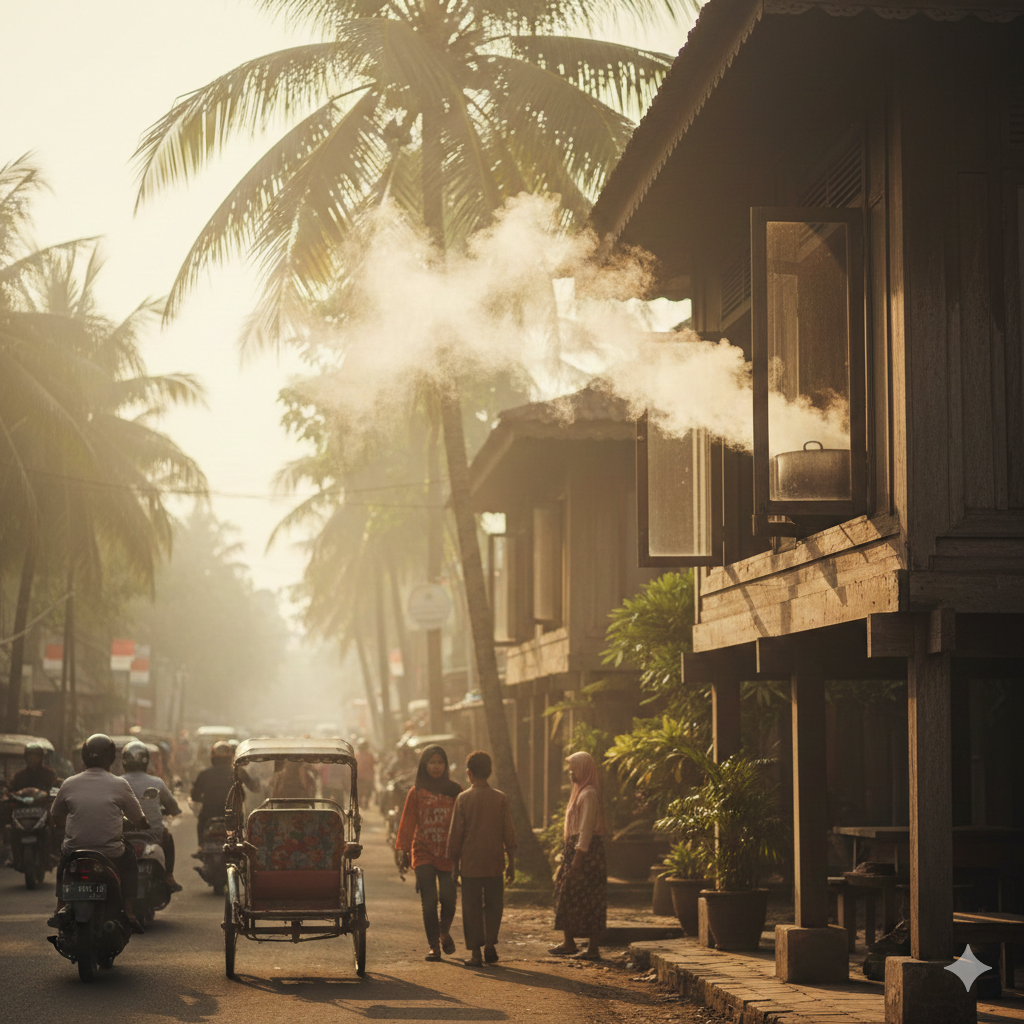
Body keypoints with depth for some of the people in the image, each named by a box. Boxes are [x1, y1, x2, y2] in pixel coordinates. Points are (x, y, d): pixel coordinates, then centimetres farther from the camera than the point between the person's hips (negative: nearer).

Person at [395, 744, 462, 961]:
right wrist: (404, 851, 1)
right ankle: (433, 945, 4)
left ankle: (444, 932, 24)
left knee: (448, 898, -5)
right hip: (423, 853, 0)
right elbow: (407, 823, 6)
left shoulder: (455, 791, 6)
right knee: (429, 901, -5)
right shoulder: (416, 793, 5)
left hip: (448, 853, 0)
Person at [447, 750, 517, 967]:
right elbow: (509, 833, 2)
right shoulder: (501, 798, 0)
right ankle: (490, 944, 6)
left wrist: (455, 863, 7)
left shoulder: (463, 799, -4)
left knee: (472, 908, 5)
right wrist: (511, 862, 10)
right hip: (494, 863, 1)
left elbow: (455, 834, -2)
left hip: (470, 862, -1)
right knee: (493, 905, 13)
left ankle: (475, 951, 3)